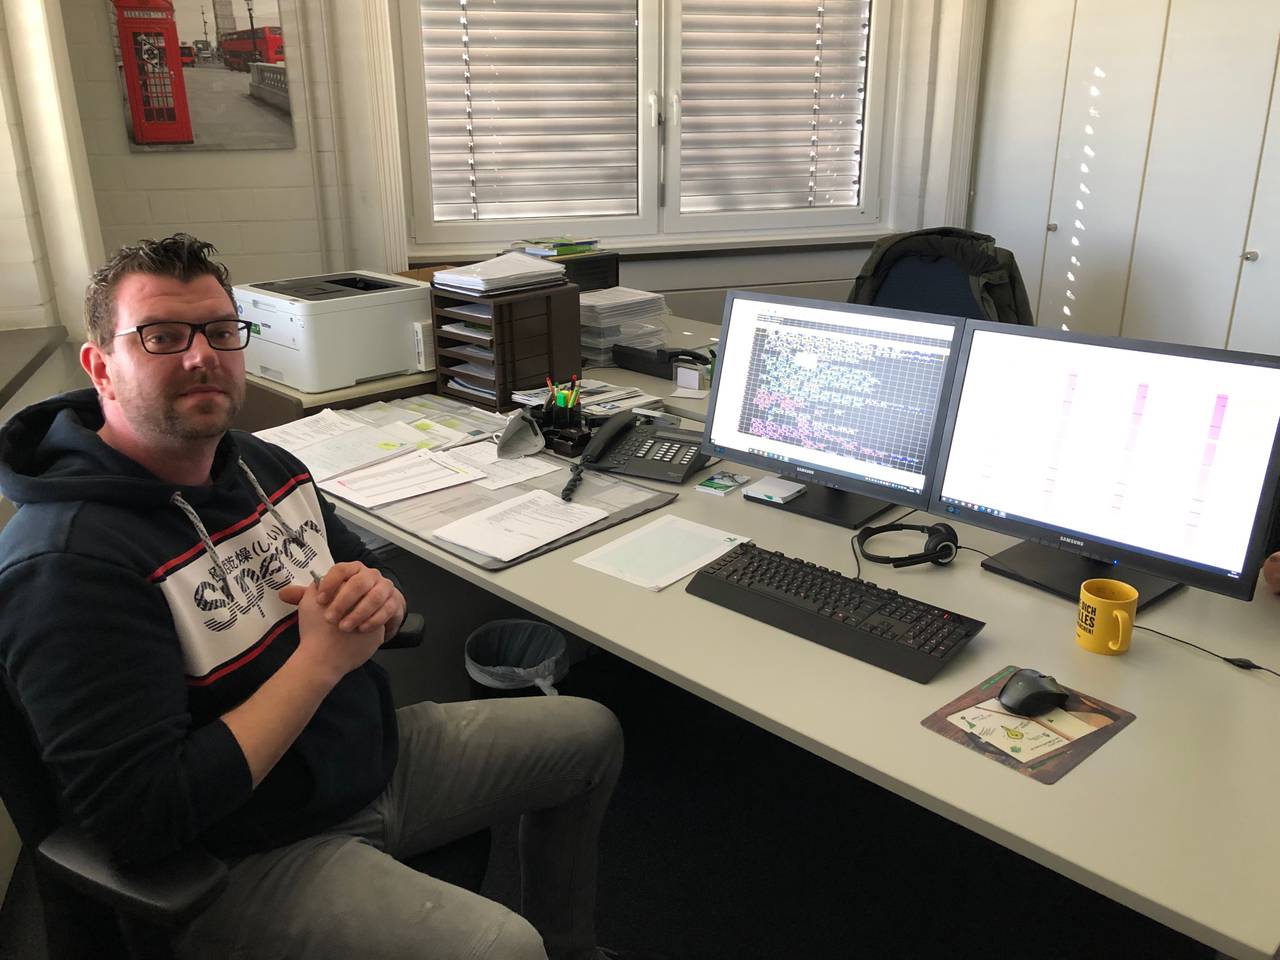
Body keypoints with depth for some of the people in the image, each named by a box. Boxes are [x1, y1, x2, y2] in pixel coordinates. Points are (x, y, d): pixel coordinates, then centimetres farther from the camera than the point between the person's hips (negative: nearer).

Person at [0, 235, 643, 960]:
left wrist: (378, 599, -12)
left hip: (375, 750, 8)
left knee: (592, 734, 14)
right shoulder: (68, 563, -24)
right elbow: (142, 818, -27)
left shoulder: (262, 464, 1)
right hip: (250, 853, -8)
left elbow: (370, 573, 13)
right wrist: (321, 658, -25)